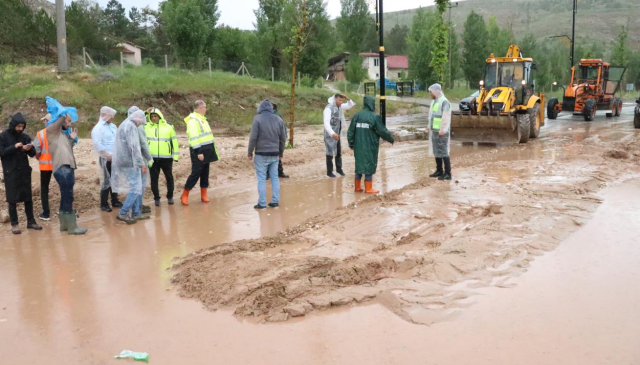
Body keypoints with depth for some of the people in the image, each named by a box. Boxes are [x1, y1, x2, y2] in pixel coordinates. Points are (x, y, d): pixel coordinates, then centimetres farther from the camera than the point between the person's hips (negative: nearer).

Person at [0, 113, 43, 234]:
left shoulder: (25, 137, 6)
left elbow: (33, 154, 7)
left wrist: (29, 149, -15)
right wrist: (14, 147, -21)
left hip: (25, 172, 3)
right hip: (11, 173, -3)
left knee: (28, 197, 7)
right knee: (12, 198, 1)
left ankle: (31, 221, 16)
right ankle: (14, 224, 7)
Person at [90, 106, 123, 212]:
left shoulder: (113, 126, 12)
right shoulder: (98, 128, -10)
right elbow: (97, 145, -20)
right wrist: (109, 155, -19)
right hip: (106, 159, -6)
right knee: (107, 180, -3)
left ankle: (115, 201, 23)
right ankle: (104, 204, 7)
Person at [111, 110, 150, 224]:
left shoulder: (124, 125, 19)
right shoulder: (131, 126, -13)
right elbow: (134, 147, -21)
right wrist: (142, 163, -20)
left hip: (123, 161, 10)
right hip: (130, 162, -10)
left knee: (135, 187, 13)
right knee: (136, 188, -8)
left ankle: (136, 213, 16)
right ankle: (123, 213, -9)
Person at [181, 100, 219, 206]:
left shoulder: (202, 119, 17)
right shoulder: (193, 120, -14)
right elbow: (194, 138, -20)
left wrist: (213, 149, 21)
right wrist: (198, 152, -24)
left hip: (207, 151, 9)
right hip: (198, 151, -9)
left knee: (205, 173, 12)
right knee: (196, 173, -7)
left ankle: (204, 195, 20)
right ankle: (185, 195, 3)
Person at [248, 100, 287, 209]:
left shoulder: (258, 118, -9)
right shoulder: (278, 119, 5)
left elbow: (253, 137, -12)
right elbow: (283, 138, 10)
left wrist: (250, 153, -2)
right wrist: (281, 153, 20)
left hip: (261, 154, -4)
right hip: (275, 154, 4)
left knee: (261, 179, 1)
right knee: (275, 177, 12)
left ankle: (262, 203, 3)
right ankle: (275, 201, 14)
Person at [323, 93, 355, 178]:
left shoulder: (340, 107, 2)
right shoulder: (329, 109, -21)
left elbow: (351, 105, 15)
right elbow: (326, 123, -32)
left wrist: (347, 98, -6)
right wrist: (332, 133, -45)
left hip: (337, 134, 8)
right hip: (330, 135, -8)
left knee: (339, 152, 17)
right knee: (330, 153, 1)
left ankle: (339, 168, 32)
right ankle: (329, 172, 12)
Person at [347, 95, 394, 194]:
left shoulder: (357, 116, 1)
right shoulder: (374, 117, -14)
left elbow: (350, 131, 4)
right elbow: (383, 131, -8)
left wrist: (351, 144, 16)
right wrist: (391, 139, 9)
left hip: (358, 146, 5)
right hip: (370, 147, -5)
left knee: (359, 165, 15)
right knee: (369, 166, 4)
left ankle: (357, 187, 20)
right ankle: (368, 188, 7)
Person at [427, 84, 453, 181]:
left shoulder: (444, 102, -14)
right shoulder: (434, 101, 15)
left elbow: (446, 118, -19)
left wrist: (442, 131, -21)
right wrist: (430, 126, 14)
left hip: (441, 132, -9)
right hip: (434, 131, 9)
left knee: (443, 152, -8)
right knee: (436, 151, 14)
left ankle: (448, 174, -5)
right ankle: (439, 171, 24)